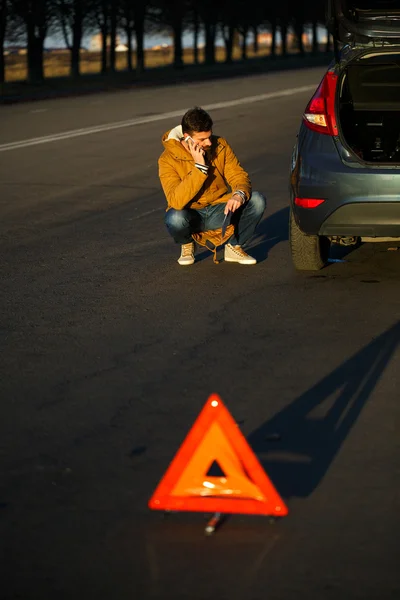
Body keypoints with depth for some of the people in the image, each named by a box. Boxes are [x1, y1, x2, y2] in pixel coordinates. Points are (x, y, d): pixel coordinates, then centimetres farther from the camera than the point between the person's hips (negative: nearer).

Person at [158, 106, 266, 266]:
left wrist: (239, 194, -32)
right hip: (190, 213, -3)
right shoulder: (168, 159, -19)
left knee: (257, 200, -20)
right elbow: (176, 201, -30)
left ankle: (233, 247, 2)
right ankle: (186, 245, 1)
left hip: (219, 210, 3)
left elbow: (238, 175, -6)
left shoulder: (220, 145, -7)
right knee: (175, 218, -38)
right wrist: (199, 166, -34)